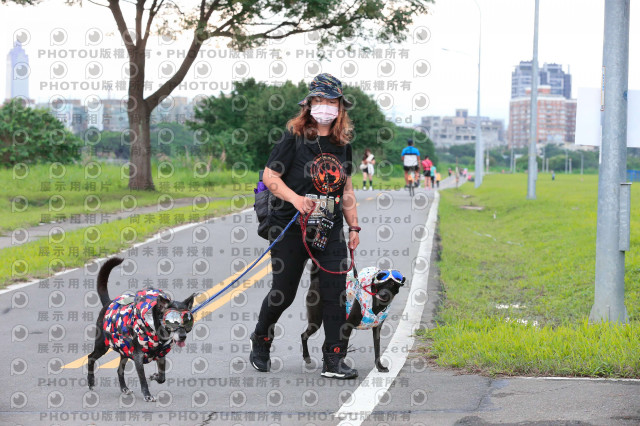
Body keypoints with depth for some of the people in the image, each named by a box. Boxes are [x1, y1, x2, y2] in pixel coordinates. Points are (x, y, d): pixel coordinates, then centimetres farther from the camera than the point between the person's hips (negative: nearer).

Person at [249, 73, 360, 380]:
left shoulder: (342, 144, 10)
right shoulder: (294, 138, -6)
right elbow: (269, 176, -7)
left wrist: (353, 227, 14)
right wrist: (295, 198, -21)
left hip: (330, 230, 4)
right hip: (291, 227, -4)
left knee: (335, 292, -4)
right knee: (284, 291, 4)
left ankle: (334, 360, 1)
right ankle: (260, 342, 30)